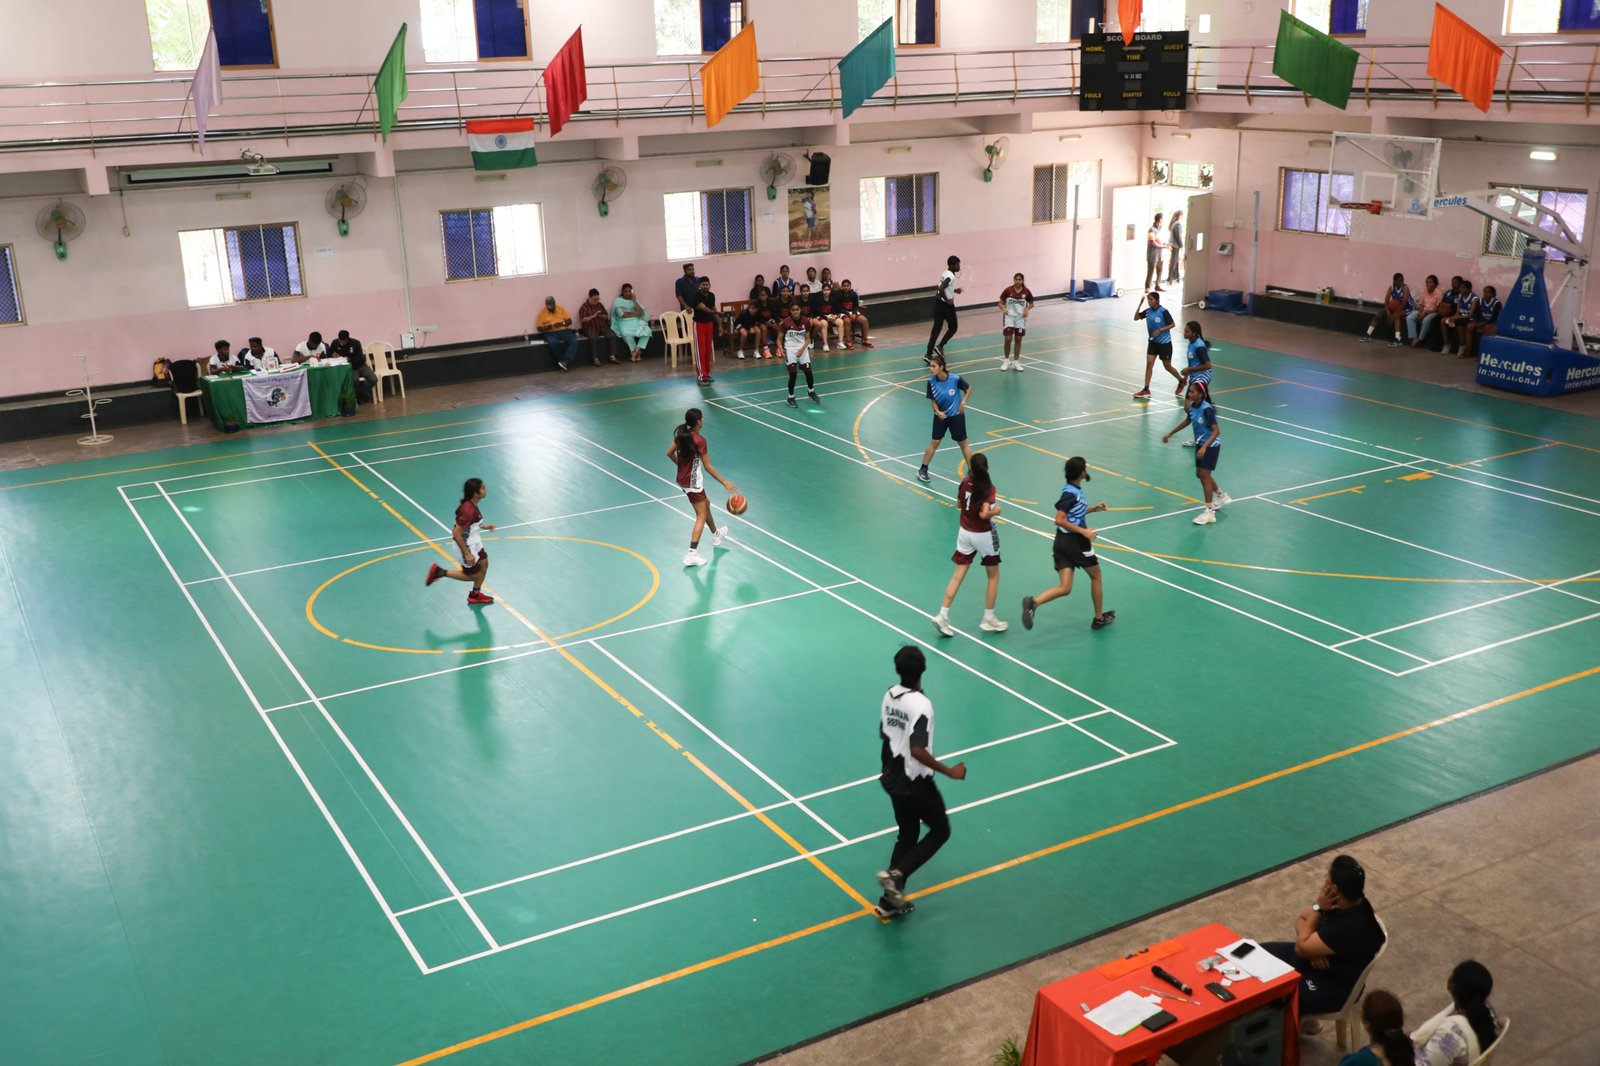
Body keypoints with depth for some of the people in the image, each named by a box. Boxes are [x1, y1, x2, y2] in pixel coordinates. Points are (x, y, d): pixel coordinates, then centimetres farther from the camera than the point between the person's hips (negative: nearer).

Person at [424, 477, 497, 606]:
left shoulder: (472, 505, -7)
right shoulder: (468, 510, -35)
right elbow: (457, 534, -31)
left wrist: (483, 526, 11)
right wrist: (467, 554, -25)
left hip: (474, 543, 9)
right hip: (466, 547, -9)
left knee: (484, 564, 21)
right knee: (472, 575, 9)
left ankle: (475, 595, 39)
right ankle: (440, 572, 16)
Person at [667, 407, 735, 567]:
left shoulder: (681, 434, -1)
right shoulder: (699, 440, -24)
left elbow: (670, 453, 10)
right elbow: (708, 467, -20)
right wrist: (725, 482, -13)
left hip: (682, 479, 9)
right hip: (693, 483, -9)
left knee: (706, 504, 28)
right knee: (701, 516, -2)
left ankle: (716, 536, 49)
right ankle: (692, 554, -8)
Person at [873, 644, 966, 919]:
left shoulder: (890, 695, -3)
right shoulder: (921, 704, -26)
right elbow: (918, 751, -31)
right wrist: (950, 772, -22)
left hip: (893, 779, 7)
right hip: (916, 783, -7)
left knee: (907, 834, 21)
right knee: (940, 830, 14)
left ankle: (890, 901, 22)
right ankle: (895, 875, 0)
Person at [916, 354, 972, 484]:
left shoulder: (955, 379, -20)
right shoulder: (931, 382, -14)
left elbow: (969, 388, -2)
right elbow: (933, 400, -5)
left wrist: (963, 402, -13)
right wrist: (937, 411, -22)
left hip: (956, 415, -1)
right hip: (940, 416, 1)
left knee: (963, 443, 8)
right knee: (934, 442, 3)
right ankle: (923, 470, 15)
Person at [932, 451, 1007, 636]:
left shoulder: (966, 482, -5)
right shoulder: (989, 488, -21)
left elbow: (958, 504, 9)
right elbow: (984, 514, -29)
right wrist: (996, 511, -11)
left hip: (965, 532, 5)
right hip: (984, 535, -5)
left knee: (958, 575, 8)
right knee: (993, 577, 15)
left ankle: (942, 615, 1)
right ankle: (988, 619, 20)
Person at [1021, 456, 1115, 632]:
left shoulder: (1073, 490, 10)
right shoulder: (1071, 493, -18)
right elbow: (1060, 520, -23)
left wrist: (1093, 509, 19)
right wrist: (1083, 531, -23)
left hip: (1062, 542, 8)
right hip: (1075, 541, -8)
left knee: (1064, 588, 1)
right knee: (1095, 577, 16)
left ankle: (1033, 602, -23)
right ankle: (1099, 618, 30)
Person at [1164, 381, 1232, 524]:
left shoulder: (1207, 409, -27)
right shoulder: (1192, 406, -3)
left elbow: (1216, 431, -29)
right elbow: (1187, 421, 19)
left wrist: (1204, 447, -39)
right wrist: (1170, 433, 21)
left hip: (1210, 446, -8)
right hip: (1200, 444, 8)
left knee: (1204, 475, -8)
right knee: (1200, 474, 18)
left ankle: (1209, 512, 0)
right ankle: (1222, 497, 41)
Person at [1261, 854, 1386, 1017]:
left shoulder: (1351, 927, -33)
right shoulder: (1346, 900, -9)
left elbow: (1301, 948, -25)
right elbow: (1301, 919, 4)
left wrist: (1318, 908, -22)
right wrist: (1312, 950, -15)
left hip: (1330, 988, -9)